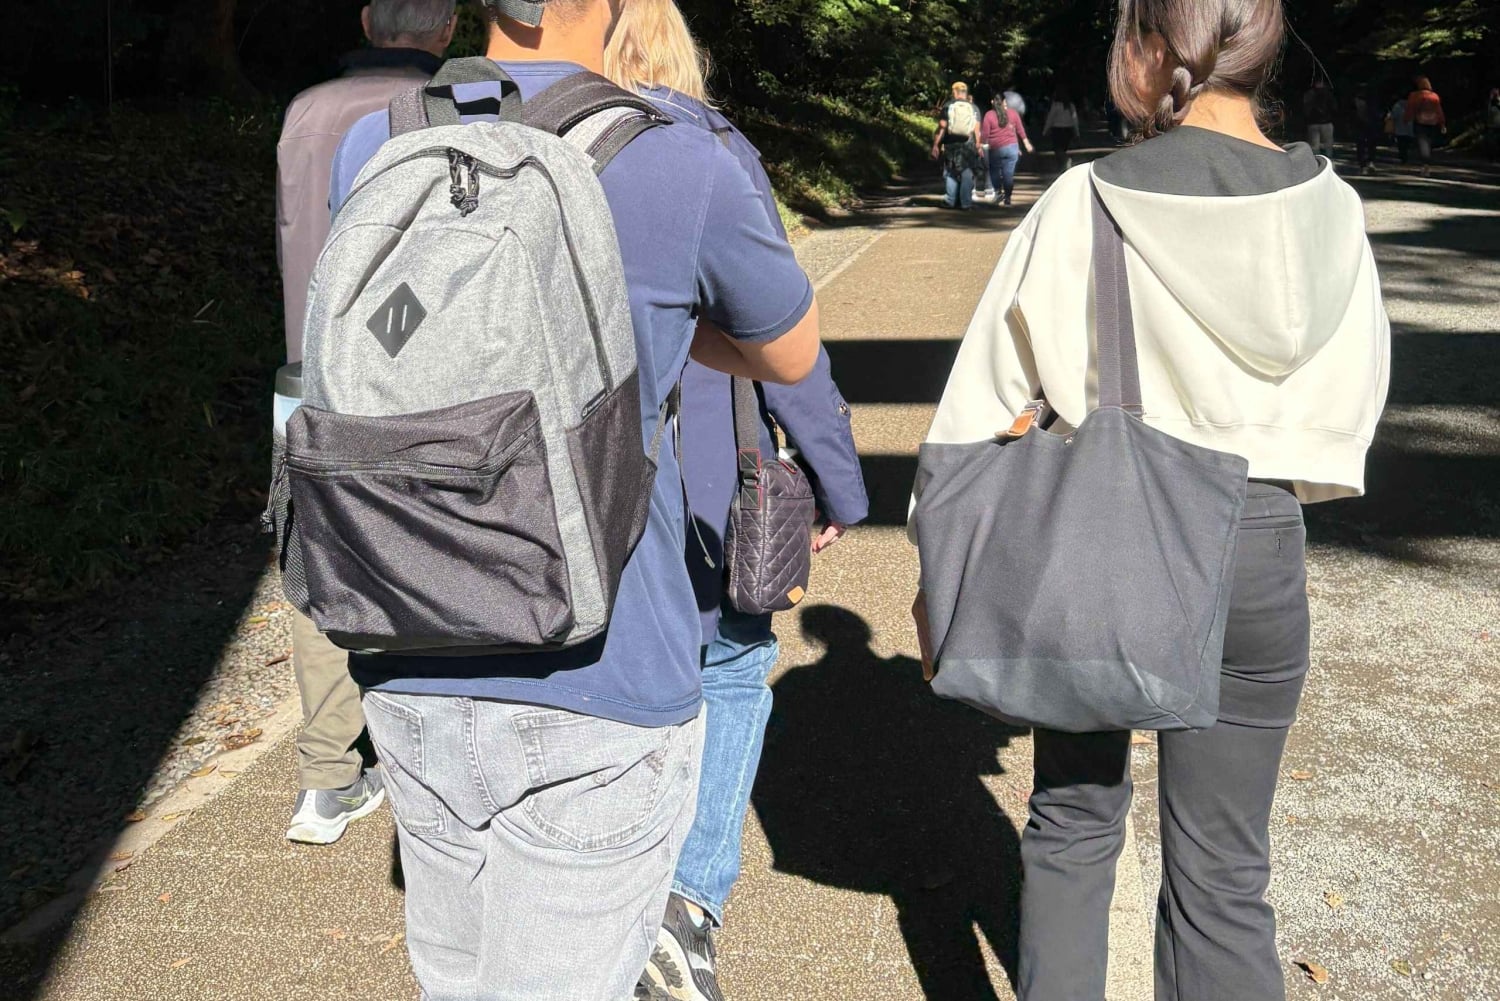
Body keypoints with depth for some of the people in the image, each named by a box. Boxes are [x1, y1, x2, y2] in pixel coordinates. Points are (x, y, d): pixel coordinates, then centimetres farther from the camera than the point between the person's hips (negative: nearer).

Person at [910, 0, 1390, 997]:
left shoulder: (1086, 202, -11)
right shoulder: (1331, 213, -4)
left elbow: (982, 400, -9)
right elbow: (1342, 426, 4)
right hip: (1253, 551, 1)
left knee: (1072, 823, 18)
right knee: (1222, 868, 12)